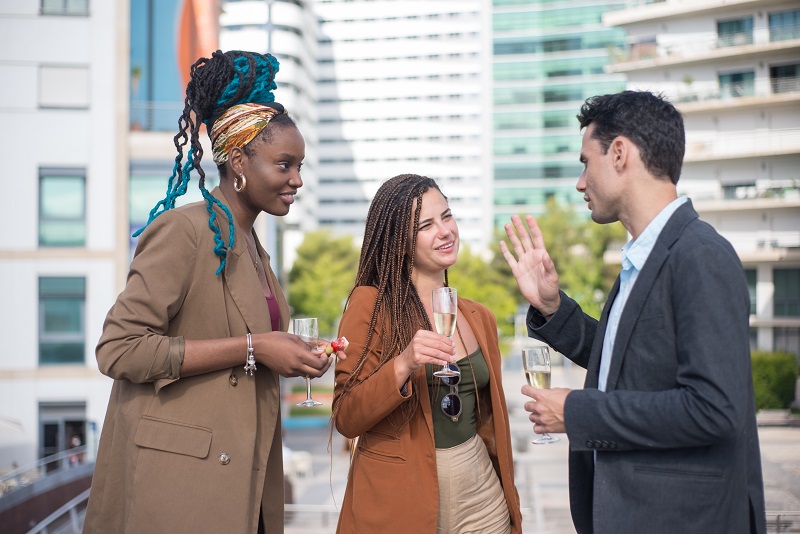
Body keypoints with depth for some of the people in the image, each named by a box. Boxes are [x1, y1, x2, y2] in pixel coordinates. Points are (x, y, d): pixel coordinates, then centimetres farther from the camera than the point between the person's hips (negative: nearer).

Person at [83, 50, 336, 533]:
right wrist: (252, 348, -20)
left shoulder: (252, 247, 15)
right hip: (179, 483, -8)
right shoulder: (184, 231, -13)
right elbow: (119, 349, -20)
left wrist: (293, 357, 4)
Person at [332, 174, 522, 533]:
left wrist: (509, 503, 16)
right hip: (397, 500, -4)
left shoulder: (479, 319, 7)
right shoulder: (370, 305, -8)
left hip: (479, 495, 5)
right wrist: (403, 366, -26)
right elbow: (346, 420, -12)